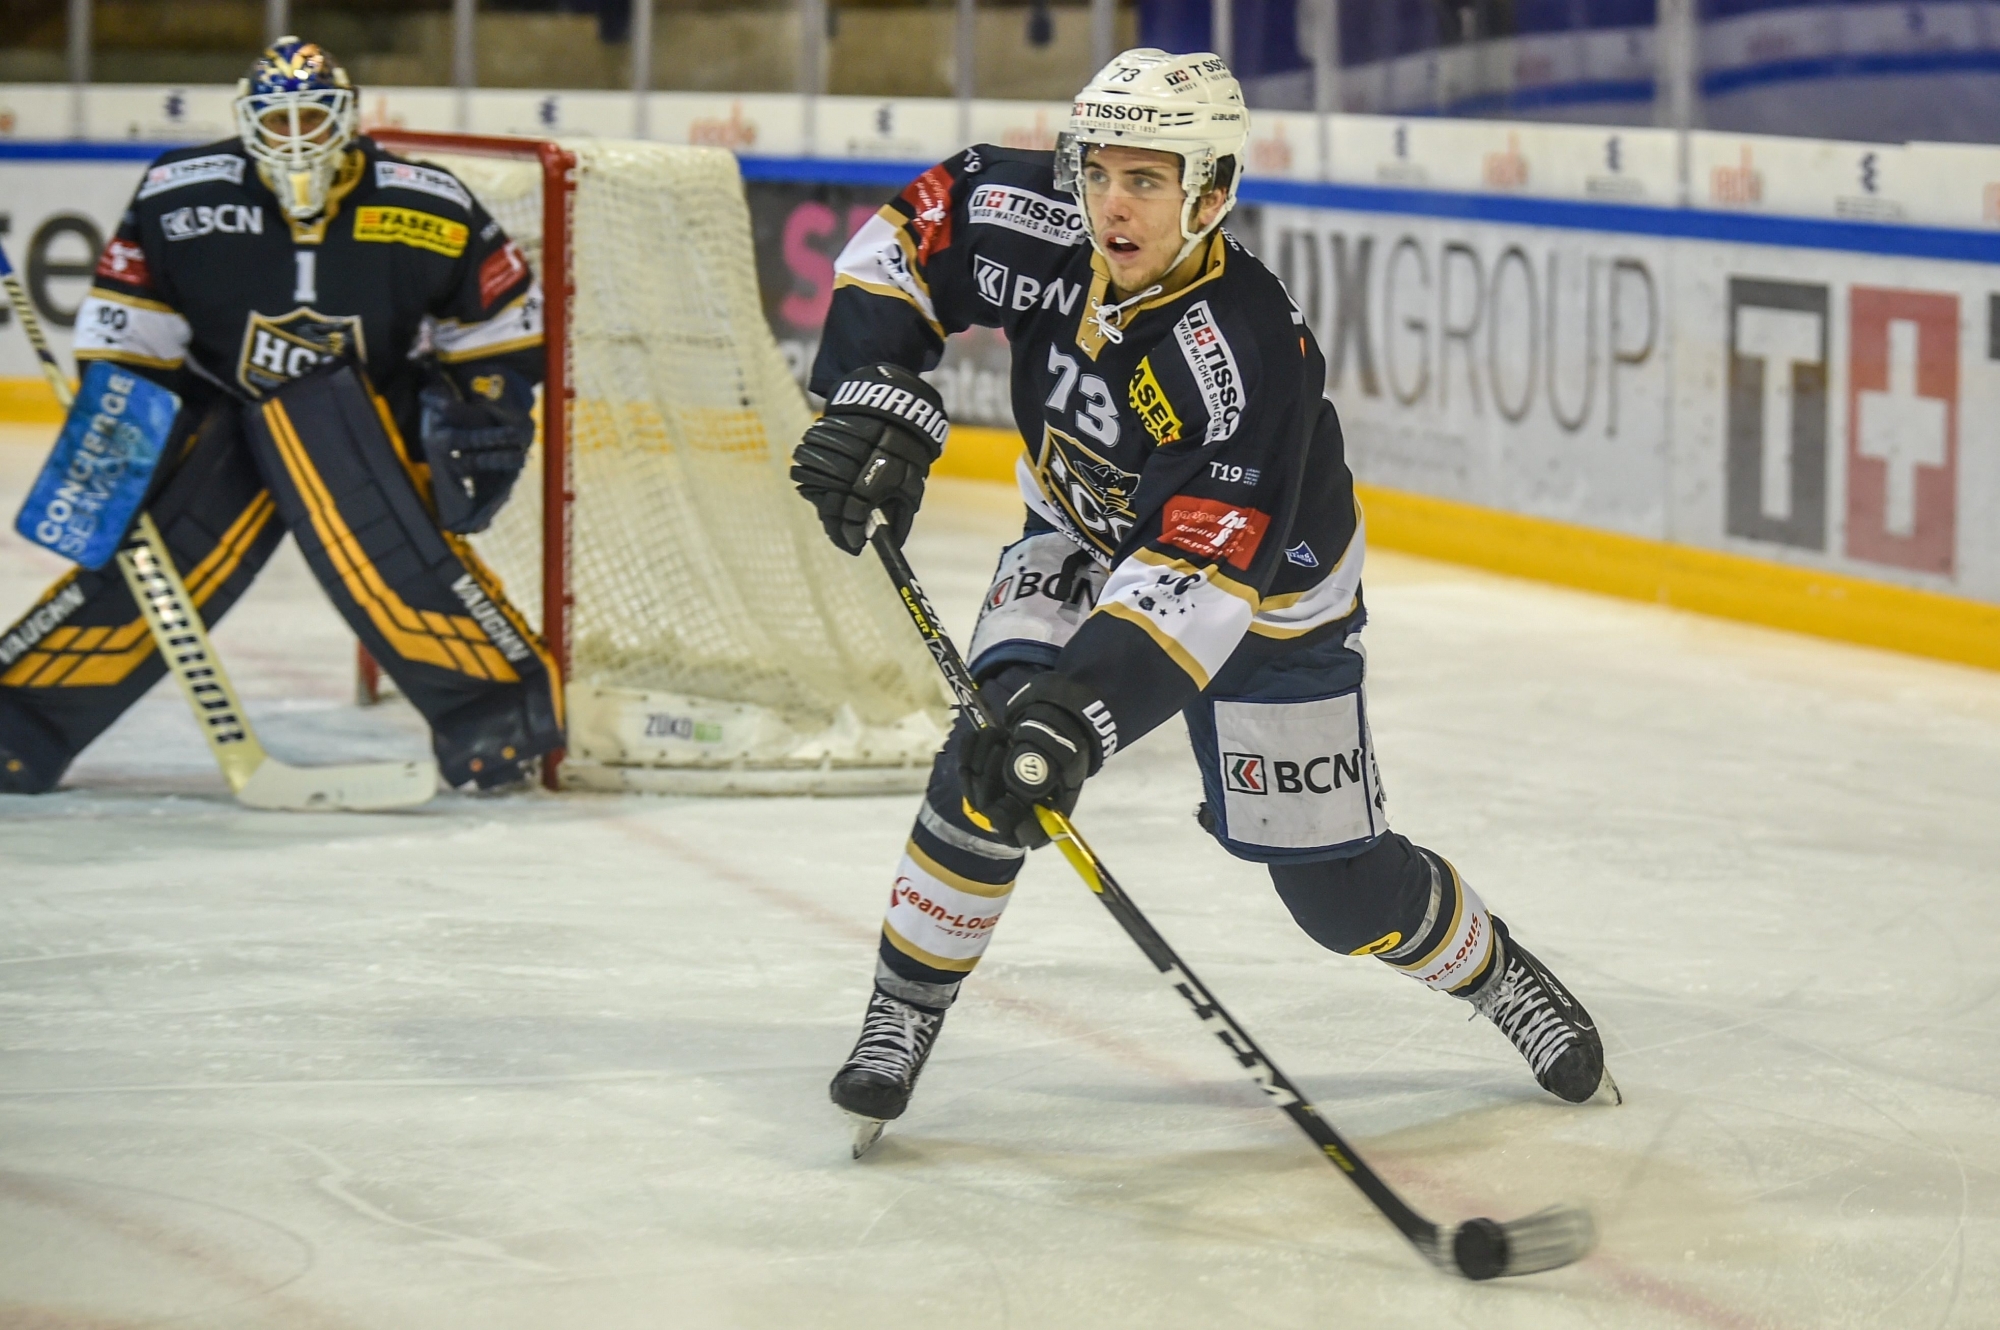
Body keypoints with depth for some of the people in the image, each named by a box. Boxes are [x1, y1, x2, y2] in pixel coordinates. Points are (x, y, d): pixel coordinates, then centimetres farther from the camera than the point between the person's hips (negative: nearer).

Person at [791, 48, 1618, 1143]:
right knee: (996, 756, -23)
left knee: (1340, 887, 1)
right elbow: (908, 234, -7)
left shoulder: (1249, 359, -40)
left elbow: (1193, 583, -45)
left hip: (1266, 594, -4)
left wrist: (1081, 713, -55)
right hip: (1084, 540, 4)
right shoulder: (1042, 227, -25)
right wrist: (874, 396, -21)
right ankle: (903, 1012, -9)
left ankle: (1494, 970, 31)